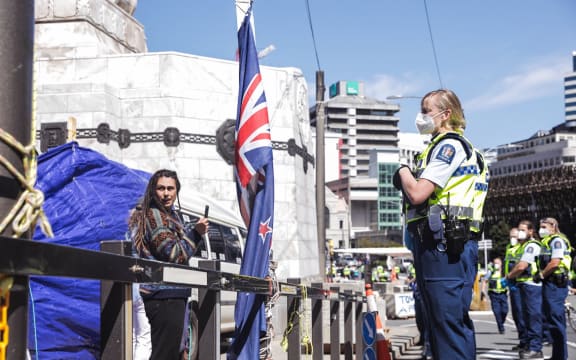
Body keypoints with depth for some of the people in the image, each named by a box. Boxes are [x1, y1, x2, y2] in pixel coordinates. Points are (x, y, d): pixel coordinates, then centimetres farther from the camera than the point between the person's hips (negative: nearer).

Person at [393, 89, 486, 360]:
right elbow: (423, 193, 22)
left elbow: (417, 193, -17)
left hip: (445, 245, -10)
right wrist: (407, 178, 6)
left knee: (449, 320, -11)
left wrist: (403, 171, 1)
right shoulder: (442, 146, 23)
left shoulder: (450, 145, -8)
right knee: (440, 322, 13)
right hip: (436, 244, 10)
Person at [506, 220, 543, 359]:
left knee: (534, 316, -8)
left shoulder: (532, 245, -12)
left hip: (531, 285, -10)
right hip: (524, 284, 10)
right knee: (527, 316, 16)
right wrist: (512, 276, 6)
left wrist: (509, 276, -3)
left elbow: (521, 266, -18)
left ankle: (535, 349, -8)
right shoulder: (525, 245, 20)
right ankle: (527, 344, 24)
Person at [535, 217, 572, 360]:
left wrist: (541, 275, -11)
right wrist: (541, 275, 9)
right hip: (550, 284, 11)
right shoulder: (548, 242, 21)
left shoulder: (557, 240, -10)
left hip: (555, 284, -11)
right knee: (553, 320, 14)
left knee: (556, 321, -9)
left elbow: (555, 262, -20)